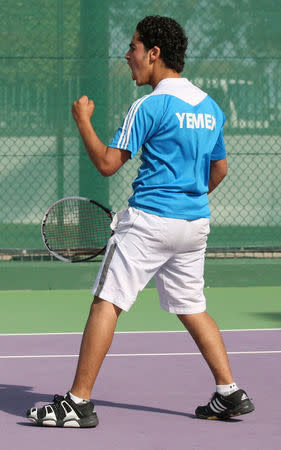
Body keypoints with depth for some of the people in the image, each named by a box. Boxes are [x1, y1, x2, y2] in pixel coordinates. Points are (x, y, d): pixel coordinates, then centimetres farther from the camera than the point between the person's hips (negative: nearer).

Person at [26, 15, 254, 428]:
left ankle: (78, 402, -6)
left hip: (149, 220, -7)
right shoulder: (210, 107, 10)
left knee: (106, 303, -4)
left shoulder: (150, 106, -12)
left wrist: (83, 120, 0)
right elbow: (219, 170, 19)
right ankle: (230, 394, 16)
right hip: (196, 222, 7)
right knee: (192, 309, 19)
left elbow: (107, 163, -13)